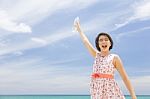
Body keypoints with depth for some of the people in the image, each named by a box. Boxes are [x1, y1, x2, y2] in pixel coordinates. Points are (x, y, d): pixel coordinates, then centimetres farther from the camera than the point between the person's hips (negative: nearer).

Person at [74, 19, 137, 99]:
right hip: (97, 91, 4)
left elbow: (125, 77, -2)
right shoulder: (97, 55, 14)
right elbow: (85, 41, 25)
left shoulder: (114, 58, 1)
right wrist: (78, 28, 35)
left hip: (110, 90, -4)